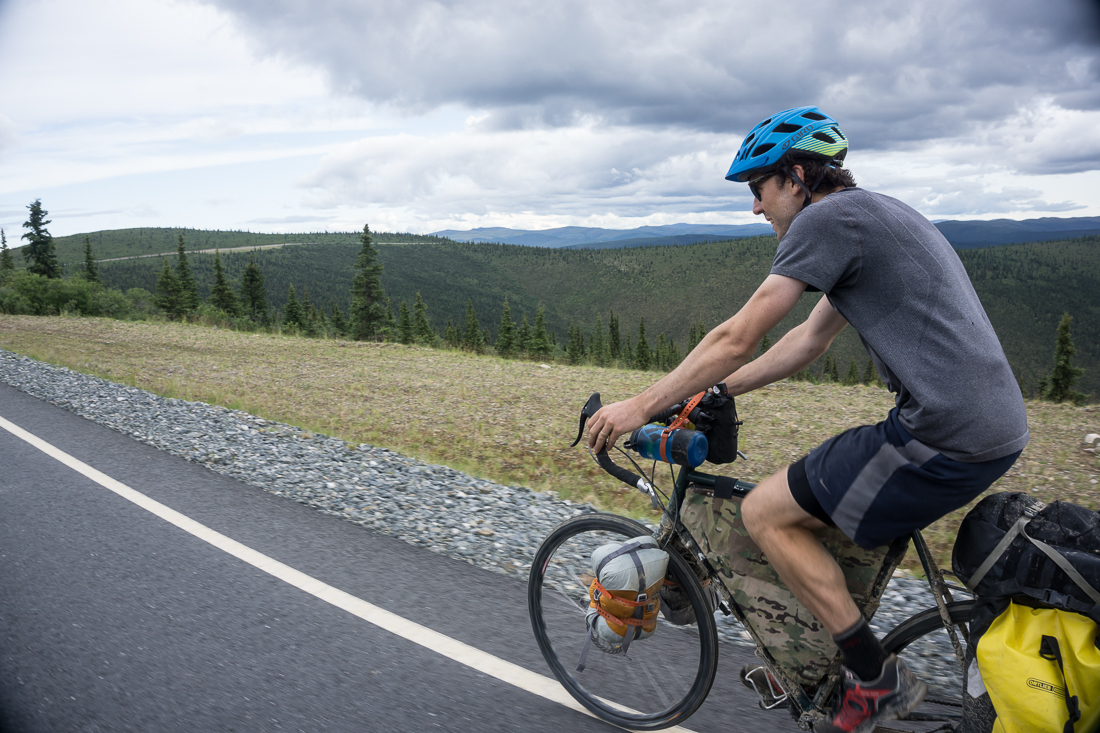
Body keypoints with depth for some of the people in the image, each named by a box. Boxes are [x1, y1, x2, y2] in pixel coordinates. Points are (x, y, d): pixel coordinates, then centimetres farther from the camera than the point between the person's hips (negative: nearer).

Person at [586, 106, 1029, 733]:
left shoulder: (827, 217, -10)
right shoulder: (878, 216, 21)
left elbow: (737, 339, -12)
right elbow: (811, 339, 24)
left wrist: (639, 408, -4)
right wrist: (712, 390, 24)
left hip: (946, 436, -10)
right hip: (996, 426, 10)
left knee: (765, 513, -1)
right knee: (833, 499, 26)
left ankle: (879, 680, 8)